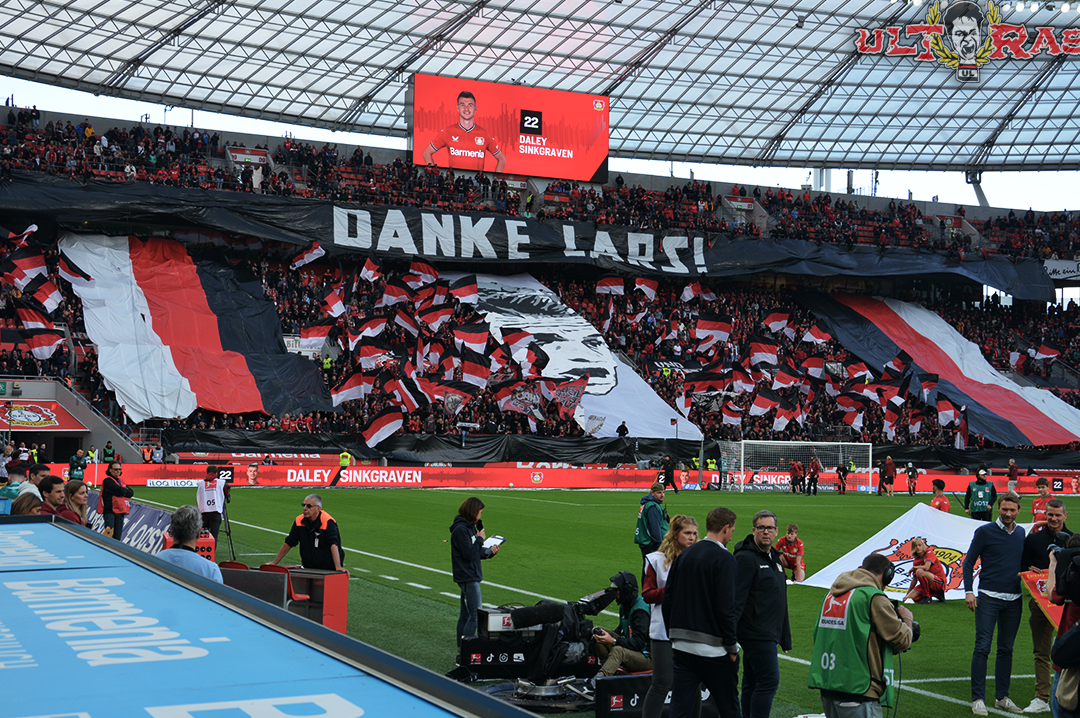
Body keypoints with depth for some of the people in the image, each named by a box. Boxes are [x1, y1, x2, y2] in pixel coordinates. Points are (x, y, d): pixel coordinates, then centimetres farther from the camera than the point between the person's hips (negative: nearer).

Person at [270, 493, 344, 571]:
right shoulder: (299, 521, 3)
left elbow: (333, 544, -27)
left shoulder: (328, 522, -15)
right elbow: (288, 543, 11)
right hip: (308, 569, 5)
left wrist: (338, 567, -39)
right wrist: (274, 562, 11)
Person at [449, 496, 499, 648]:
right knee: (475, 614, -12)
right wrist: (480, 539, -11)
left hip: (470, 577, 10)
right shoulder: (460, 529, -17)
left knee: (465, 615, 13)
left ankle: (461, 648, 18)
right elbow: (469, 553, -22)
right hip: (468, 578, -10)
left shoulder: (468, 527, 14)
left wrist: (489, 551, 3)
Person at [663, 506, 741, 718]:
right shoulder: (724, 558, -12)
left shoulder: (683, 555, 9)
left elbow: (667, 600, 11)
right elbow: (725, 607, -17)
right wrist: (732, 647, -10)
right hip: (714, 649, -6)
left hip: (682, 646, 6)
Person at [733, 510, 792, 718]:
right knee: (769, 681, -11)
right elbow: (736, 600, -18)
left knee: (752, 684, 12)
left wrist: (785, 638, 23)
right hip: (756, 634, -9)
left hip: (769, 634, 9)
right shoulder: (746, 558, -11)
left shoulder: (775, 558, 17)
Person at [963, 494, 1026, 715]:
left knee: (1006, 649, 10)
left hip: (1014, 599, 4)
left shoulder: (1021, 534, 10)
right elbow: (969, 562, -1)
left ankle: (1002, 697, 19)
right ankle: (978, 699, -2)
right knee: (982, 647, -6)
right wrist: (968, 591, -9)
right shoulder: (985, 532, -3)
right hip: (989, 597, -4)